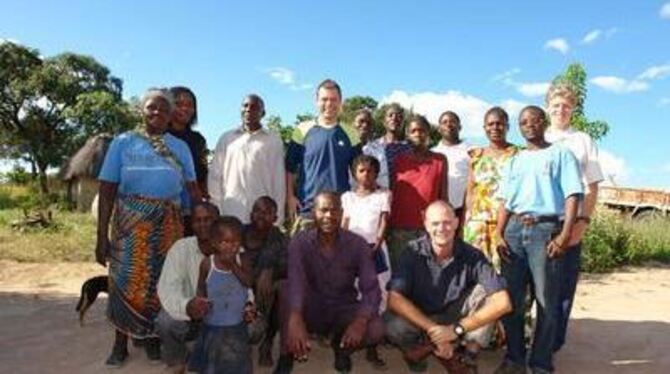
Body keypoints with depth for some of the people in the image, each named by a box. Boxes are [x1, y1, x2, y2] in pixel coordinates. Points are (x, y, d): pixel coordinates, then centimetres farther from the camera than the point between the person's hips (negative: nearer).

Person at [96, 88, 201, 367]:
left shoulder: (180, 147, 9)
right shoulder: (123, 142, 4)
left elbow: (192, 188, 7)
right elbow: (107, 190, -1)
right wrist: (102, 236, -6)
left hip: (168, 223, 2)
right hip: (131, 221, -1)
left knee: (162, 279, 7)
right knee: (127, 279, 4)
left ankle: (153, 337, 24)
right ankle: (121, 342, 20)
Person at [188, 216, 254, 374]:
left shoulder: (242, 261, -9)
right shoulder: (207, 263, -10)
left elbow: (249, 282, -20)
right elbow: (201, 287, 2)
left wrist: (233, 265, -25)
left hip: (237, 324, 1)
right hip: (213, 324, 0)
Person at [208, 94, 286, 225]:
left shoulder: (273, 141, 7)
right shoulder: (226, 139, 12)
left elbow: (279, 181, 5)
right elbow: (215, 176, 11)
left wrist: (278, 217, 1)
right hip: (230, 214, 2)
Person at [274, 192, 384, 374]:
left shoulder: (358, 244, -12)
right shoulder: (300, 242, -14)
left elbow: (371, 289, -19)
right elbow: (295, 282, -32)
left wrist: (361, 321, -39)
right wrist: (295, 319, -51)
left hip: (343, 309, 1)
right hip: (311, 310, -1)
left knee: (376, 330, -28)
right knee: (287, 297, -33)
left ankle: (341, 345, 8)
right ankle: (287, 352, -6)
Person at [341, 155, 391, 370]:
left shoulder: (383, 195, 5)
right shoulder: (347, 197, 10)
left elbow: (384, 222, -4)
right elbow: (344, 224, 6)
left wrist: (377, 244, -18)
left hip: (374, 249, -1)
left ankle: (372, 347, 7)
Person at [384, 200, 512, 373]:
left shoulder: (471, 255, -17)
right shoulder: (413, 252, -20)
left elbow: (503, 302, -24)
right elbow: (395, 299, -26)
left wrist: (457, 329, -30)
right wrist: (432, 329, -33)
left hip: (454, 318, 2)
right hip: (419, 318, -1)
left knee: (486, 290, -22)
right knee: (393, 325, -34)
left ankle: (467, 354, -9)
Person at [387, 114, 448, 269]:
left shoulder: (440, 160, 5)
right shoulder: (399, 160, 8)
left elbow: (443, 195, 6)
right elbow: (392, 195, 9)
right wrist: (388, 229, 6)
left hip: (429, 230, -1)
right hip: (400, 230, 1)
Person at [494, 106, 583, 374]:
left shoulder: (561, 154, 6)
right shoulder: (514, 161, 19)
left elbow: (572, 196, -3)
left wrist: (564, 235, -14)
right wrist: (499, 235, 3)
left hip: (546, 228, -4)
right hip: (514, 229, 4)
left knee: (546, 301, 0)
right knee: (511, 299, 6)